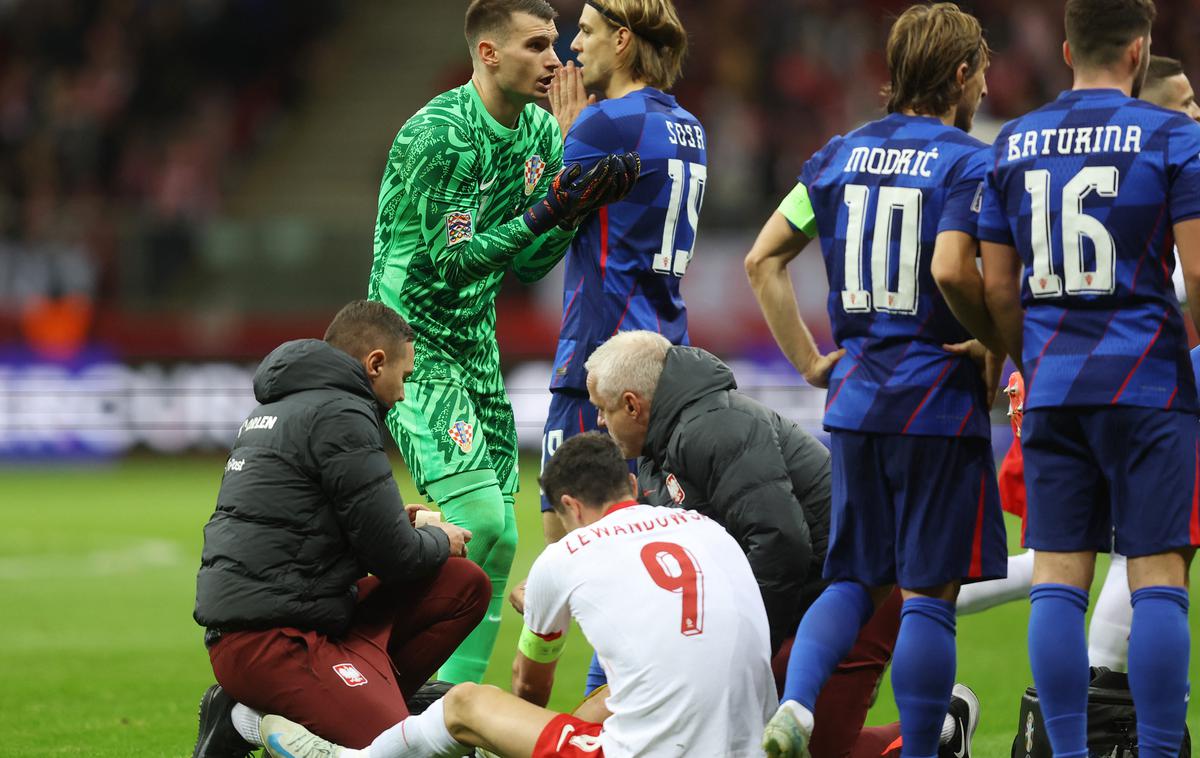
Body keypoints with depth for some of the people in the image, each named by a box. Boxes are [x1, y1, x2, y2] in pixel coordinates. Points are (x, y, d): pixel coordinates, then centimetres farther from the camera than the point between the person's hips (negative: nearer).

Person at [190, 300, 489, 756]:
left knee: (464, 587, 12)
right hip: (269, 640, -10)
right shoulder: (340, 417, -12)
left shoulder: (280, 406, 19)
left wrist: (390, 524, 23)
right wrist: (440, 542, 11)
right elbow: (394, 557, -11)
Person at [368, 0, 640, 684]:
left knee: (497, 541, 5)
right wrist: (549, 210, -27)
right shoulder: (438, 135, -20)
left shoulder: (541, 132, 6)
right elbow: (452, 262, -20)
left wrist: (584, 205, -8)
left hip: (476, 344, 9)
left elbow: (528, 265, 8)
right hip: (415, 344, -9)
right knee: (478, 523, -19)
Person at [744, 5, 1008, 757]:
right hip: (939, 402, -6)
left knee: (854, 578, 15)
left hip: (854, 397, 6)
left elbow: (763, 260, 8)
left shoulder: (842, 155, 10)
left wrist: (810, 359, 11)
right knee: (929, 593, 2)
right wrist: (993, 347, -9)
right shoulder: (967, 162, -9)